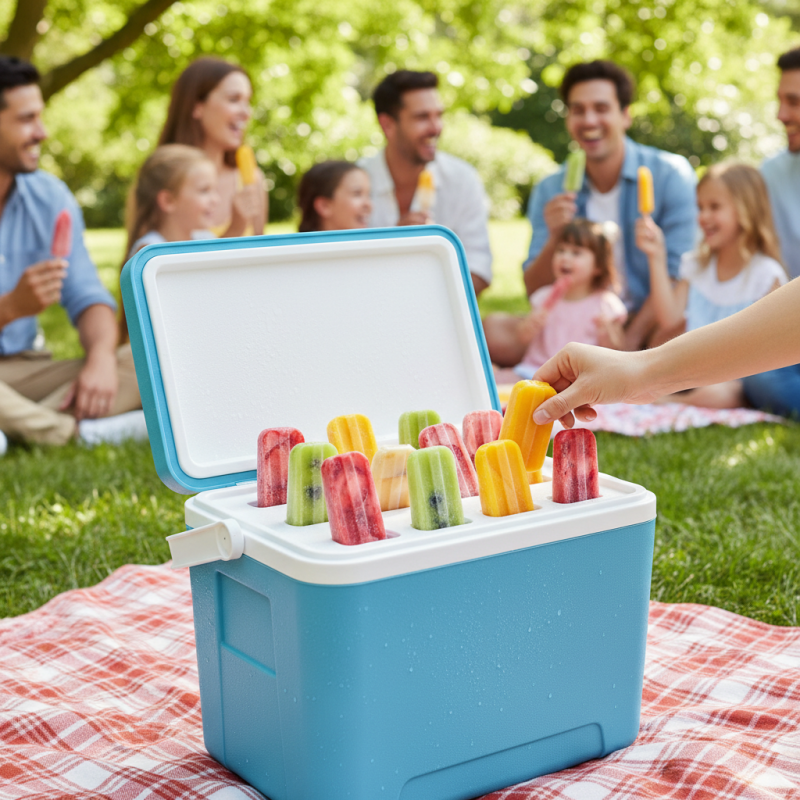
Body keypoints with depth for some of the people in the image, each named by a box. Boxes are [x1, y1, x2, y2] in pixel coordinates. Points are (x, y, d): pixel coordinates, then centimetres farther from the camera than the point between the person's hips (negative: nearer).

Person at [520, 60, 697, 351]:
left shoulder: (671, 176, -4)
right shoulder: (550, 191, 6)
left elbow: (677, 277, -10)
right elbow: (535, 293, 3)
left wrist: (628, 344, -21)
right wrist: (555, 239, -16)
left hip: (649, 328, -3)